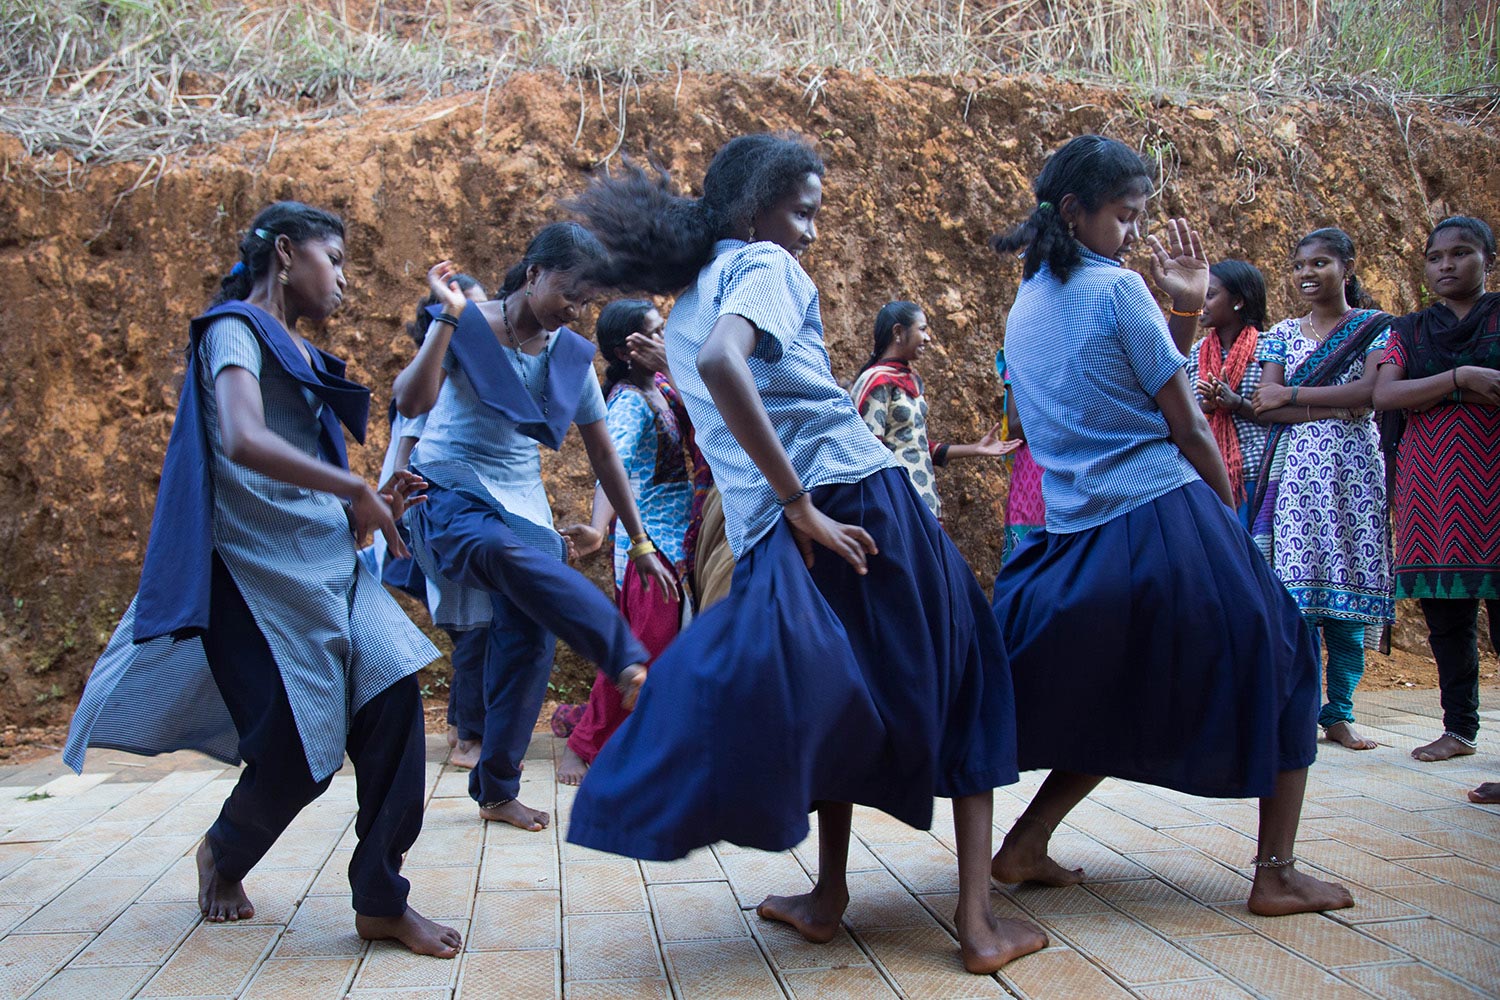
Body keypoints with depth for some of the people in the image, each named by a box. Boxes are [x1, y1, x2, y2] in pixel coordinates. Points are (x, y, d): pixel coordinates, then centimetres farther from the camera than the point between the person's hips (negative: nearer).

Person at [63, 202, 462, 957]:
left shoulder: (302, 355, 19)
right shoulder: (234, 329, -7)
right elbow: (244, 441, -26)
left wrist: (371, 505, 4)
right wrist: (355, 490, -19)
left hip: (329, 561, 8)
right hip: (261, 566, -8)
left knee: (394, 695, -10)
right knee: (297, 753, -4)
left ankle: (381, 900, -3)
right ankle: (224, 854, 30)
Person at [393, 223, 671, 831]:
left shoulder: (572, 355, 5)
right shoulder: (467, 325, -7)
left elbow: (602, 453, 11)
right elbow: (411, 402, -22)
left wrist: (638, 542, 11)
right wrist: (449, 316, -26)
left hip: (522, 506, 5)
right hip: (452, 494, -5)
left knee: (528, 644, -3)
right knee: (512, 555, -39)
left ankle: (497, 791, 12)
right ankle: (631, 665, -43)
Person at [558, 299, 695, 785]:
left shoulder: (661, 385, 5)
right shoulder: (629, 402, -19)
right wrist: (598, 530, -50)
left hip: (677, 538, 8)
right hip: (649, 541, -8)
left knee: (663, 648, 14)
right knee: (644, 649, -6)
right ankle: (582, 746, 4)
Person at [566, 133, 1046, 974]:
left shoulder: (684, 312, 21)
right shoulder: (763, 267, -5)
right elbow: (724, 362, -26)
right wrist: (803, 505, -24)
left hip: (773, 534, 7)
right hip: (860, 501, -6)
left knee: (841, 697, 26)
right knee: (963, 685, 9)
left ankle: (831, 895, 25)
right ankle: (980, 921, 7)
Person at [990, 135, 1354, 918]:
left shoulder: (1024, 307, 14)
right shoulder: (1117, 288, -9)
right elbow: (1188, 428, -6)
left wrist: (1183, 311, 10)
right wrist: (1229, 521, 7)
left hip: (1079, 539, 7)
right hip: (1165, 520, -7)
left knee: (1116, 702, 24)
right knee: (1278, 668, 12)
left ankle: (1025, 843, 14)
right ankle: (1276, 871, 10)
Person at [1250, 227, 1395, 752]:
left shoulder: (1376, 327, 8)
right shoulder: (1281, 334, 13)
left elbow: (1373, 391, -9)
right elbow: (1265, 407, 1)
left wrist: (1291, 395, -9)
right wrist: (1337, 407, -11)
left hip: (1354, 470, -1)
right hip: (1295, 469, 1)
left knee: (1349, 588, -3)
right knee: (1298, 589, -7)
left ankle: (1339, 713, 4)